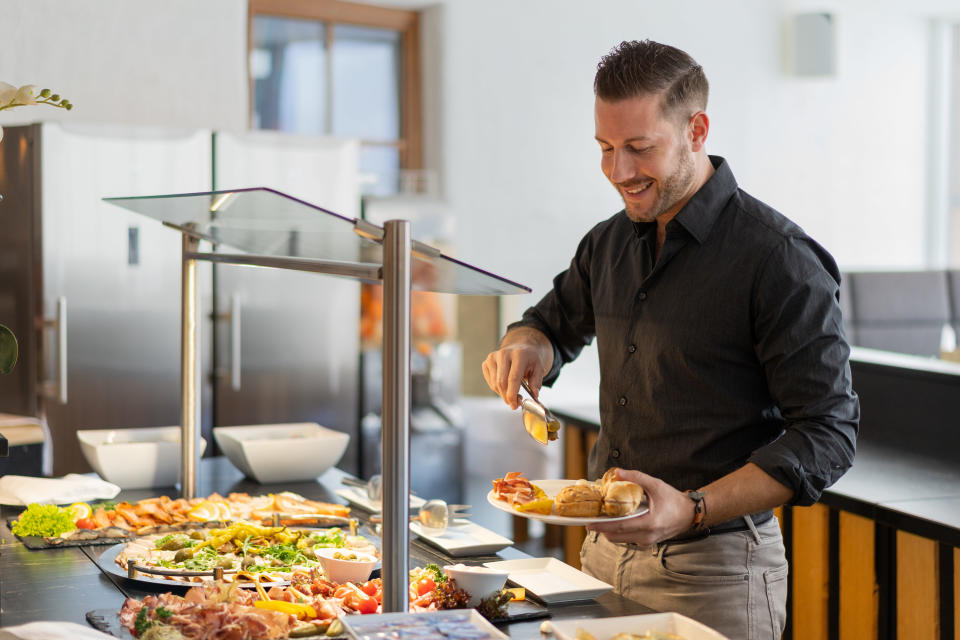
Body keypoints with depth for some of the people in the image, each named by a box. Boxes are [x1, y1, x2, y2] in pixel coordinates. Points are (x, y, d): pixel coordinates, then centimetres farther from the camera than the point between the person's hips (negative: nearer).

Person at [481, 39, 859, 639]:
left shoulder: (780, 259, -15)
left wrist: (693, 510, -26)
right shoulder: (609, 242, 6)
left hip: (713, 568, -6)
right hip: (602, 553, 6)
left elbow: (828, 433, -17)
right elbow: (556, 323, 23)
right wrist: (528, 346, -2)